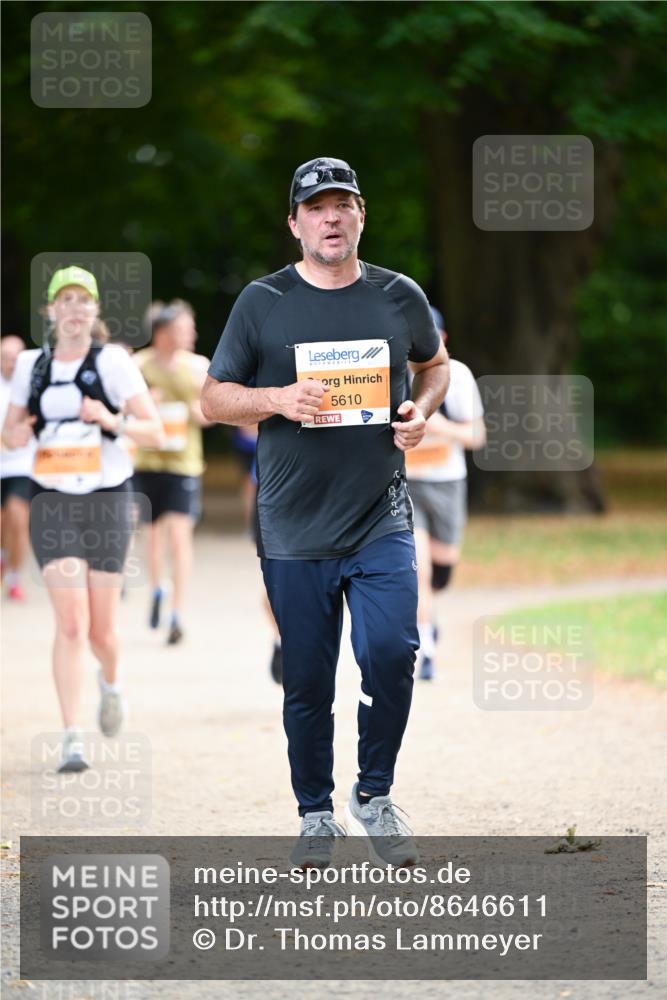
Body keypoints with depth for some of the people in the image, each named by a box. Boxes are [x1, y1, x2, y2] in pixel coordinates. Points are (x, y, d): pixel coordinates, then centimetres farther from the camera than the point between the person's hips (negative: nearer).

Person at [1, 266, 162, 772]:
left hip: (107, 501, -1)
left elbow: (155, 431, -4)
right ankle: (72, 739, -12)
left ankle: (111, 682, 40)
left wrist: (113, 421, -23)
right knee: (71, 623, -13)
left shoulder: (113, 361, -3)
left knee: (101, 631, 4)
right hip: (53, 503, 1)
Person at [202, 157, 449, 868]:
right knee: (307, 681, 5)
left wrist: (421, 410, 2)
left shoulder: (399, 297, 7)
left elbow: (435, 363, 24)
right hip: (294, 532, 0)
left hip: (382, 522, 1)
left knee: (391, 655, -14)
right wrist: (277, 398, -15)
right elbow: (213, 400, 4)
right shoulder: (262, 303, 1)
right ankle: (315, 815, 21)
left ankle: (375, 797, 7)